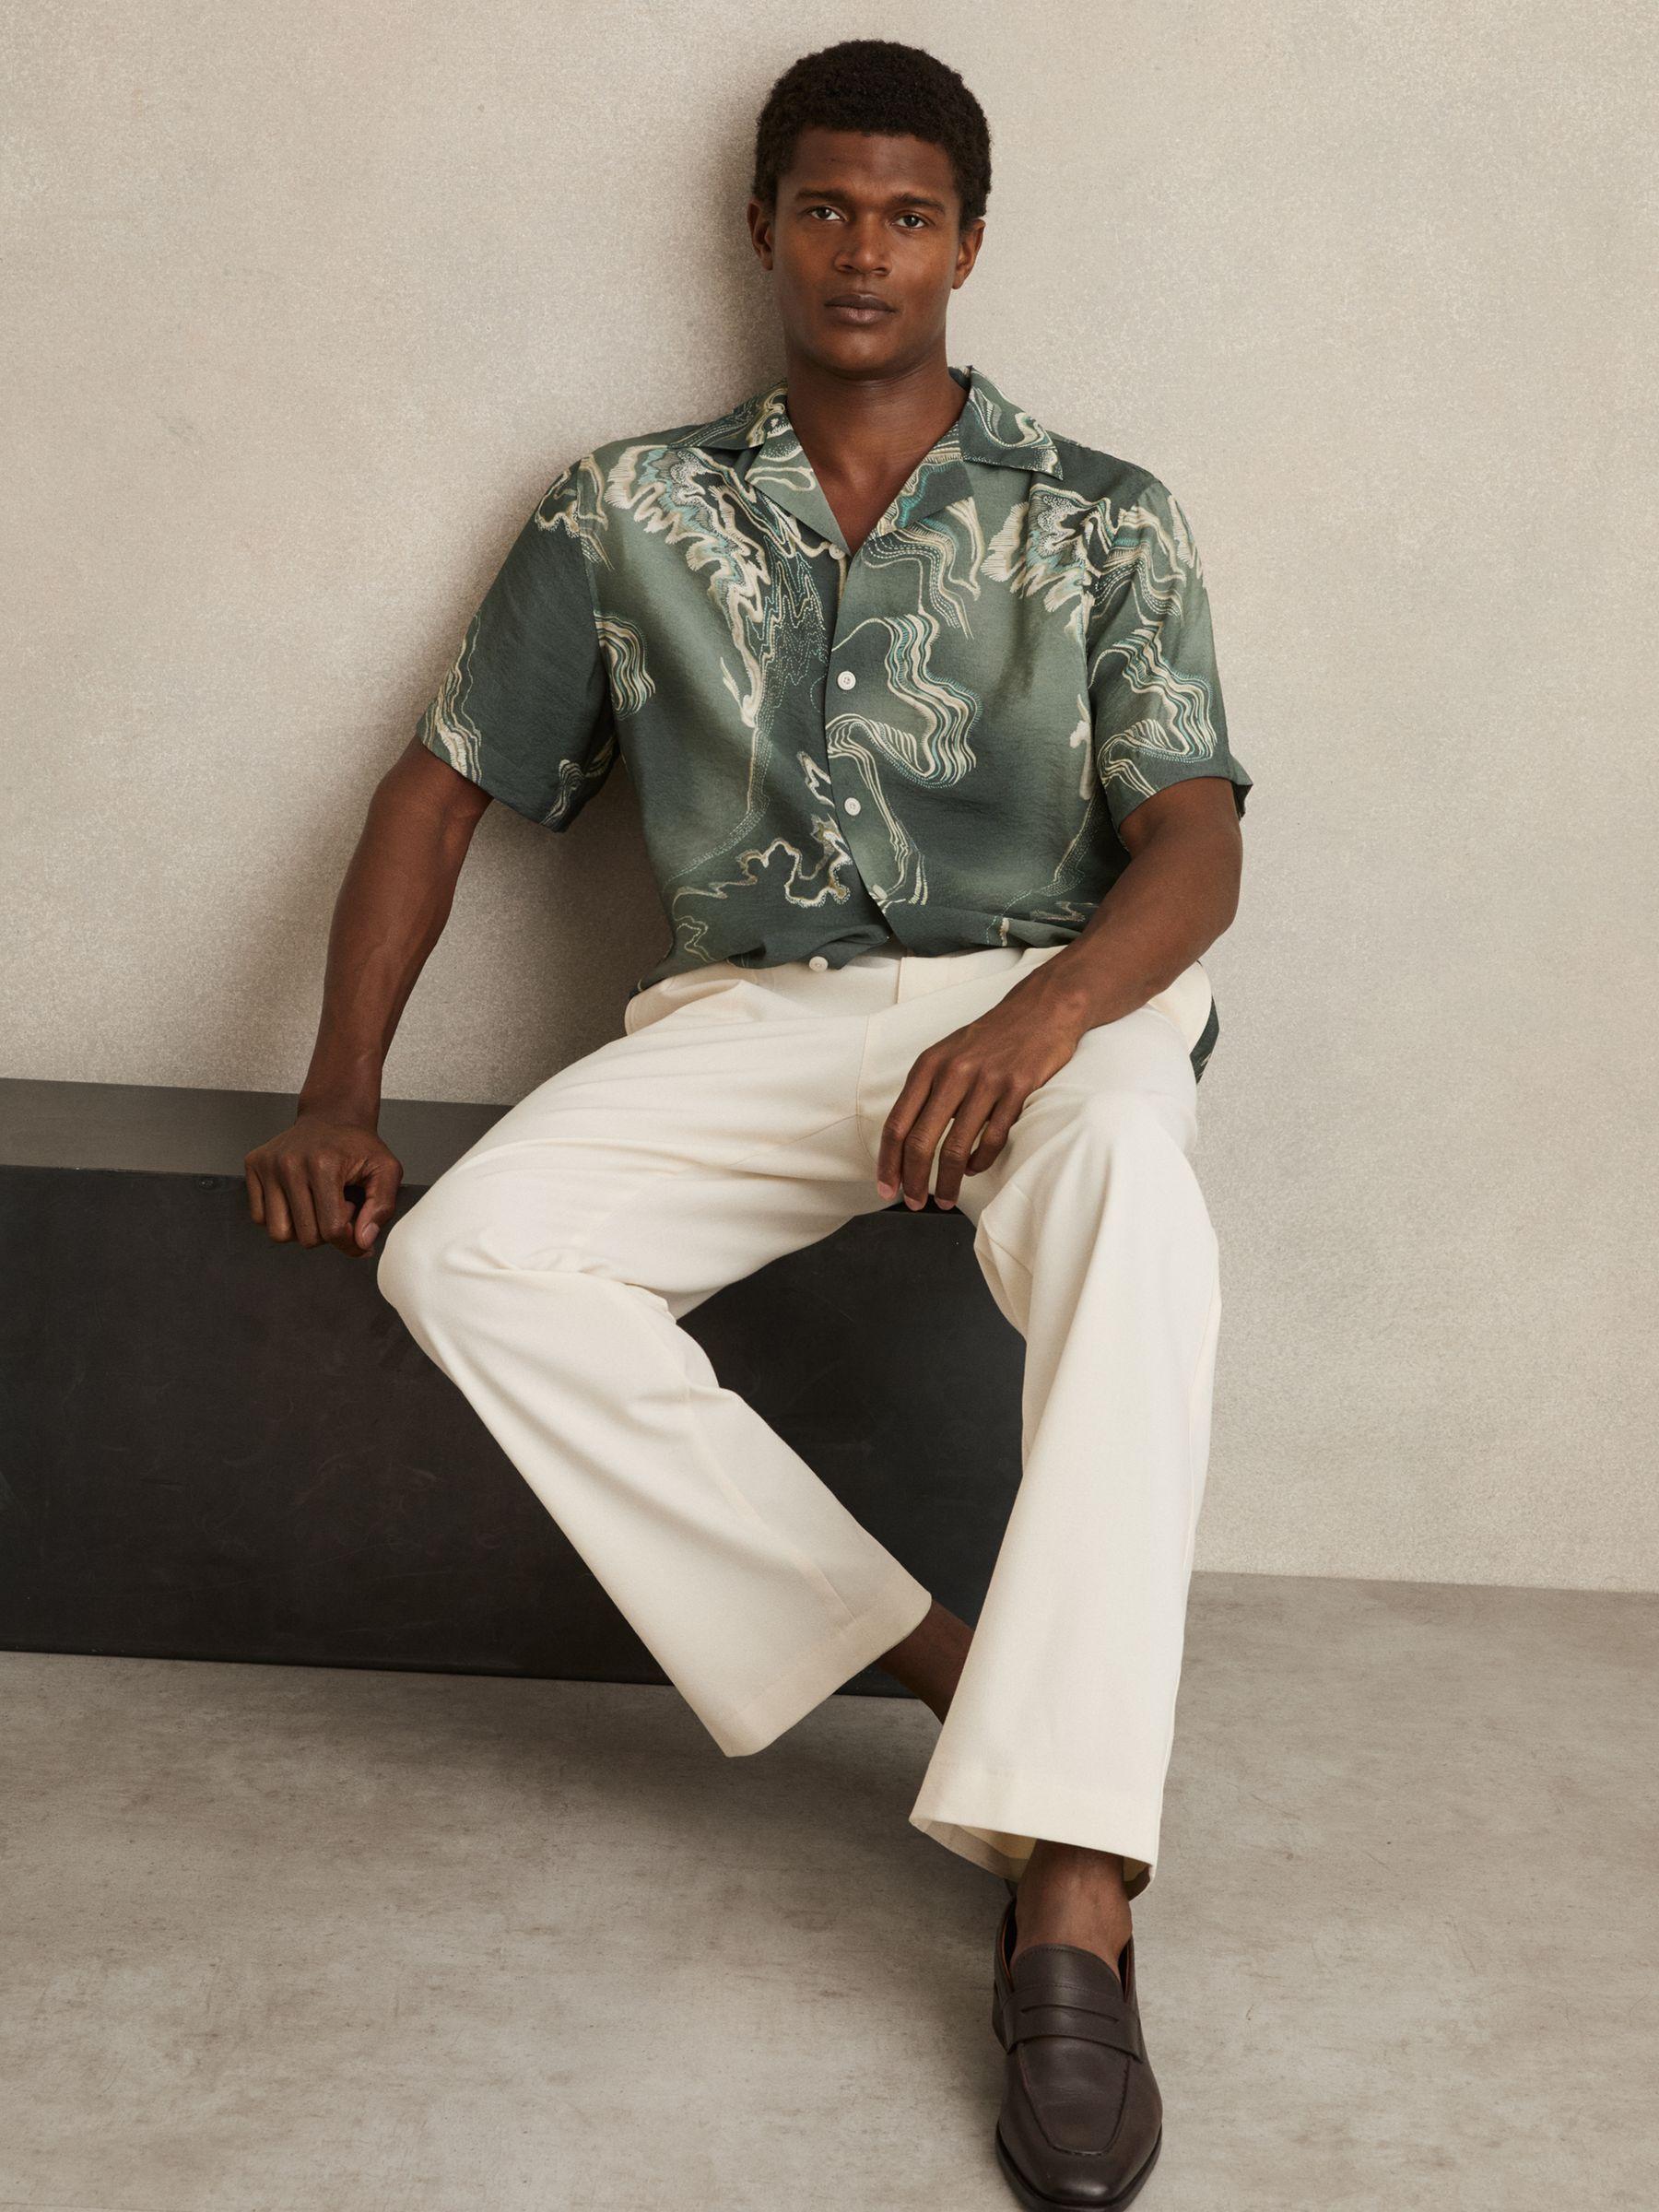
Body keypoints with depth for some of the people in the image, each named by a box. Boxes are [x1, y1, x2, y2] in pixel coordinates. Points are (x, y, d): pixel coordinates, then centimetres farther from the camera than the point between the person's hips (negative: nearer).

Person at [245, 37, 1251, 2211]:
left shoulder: (1101, 520, 8)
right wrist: (340, 1090, -2)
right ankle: (943, 1663, -22)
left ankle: (1072, 1897, -40)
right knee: (470, 1252, -26)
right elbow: (442, 786, 11)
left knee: (1140, 1221, -38)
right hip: (752, 1016, 3)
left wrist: (1039, 1017, -25)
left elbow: (1195, 842, -3)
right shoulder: (630, 510, 12)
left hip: (1046, 999, -2)